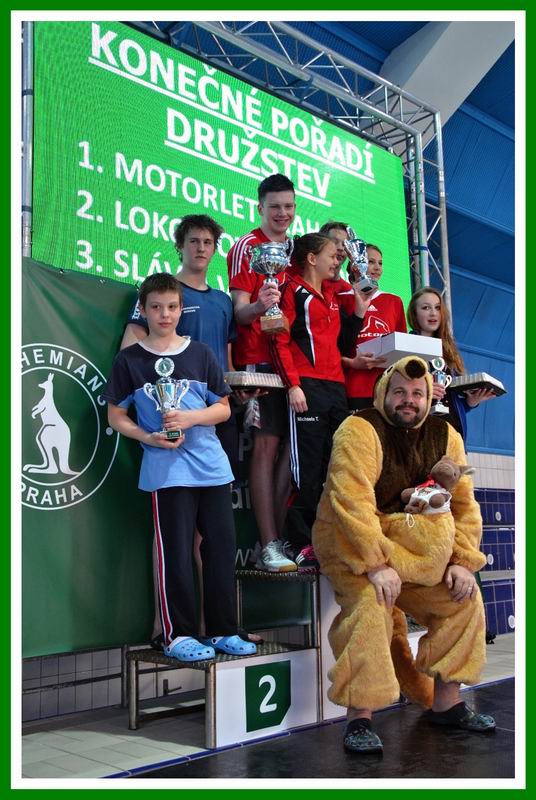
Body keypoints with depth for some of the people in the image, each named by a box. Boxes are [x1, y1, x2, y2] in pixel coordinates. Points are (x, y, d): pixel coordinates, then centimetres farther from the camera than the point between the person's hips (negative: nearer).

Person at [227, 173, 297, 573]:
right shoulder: (246, 247, -2)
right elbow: (239, 311, -9)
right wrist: (259, 306, -31)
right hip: (260, 360, -7)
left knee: (290, 447, 6)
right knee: (267, 446, -8)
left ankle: (282, 538, 14)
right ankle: (269, 546, -4)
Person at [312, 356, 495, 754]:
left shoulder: (445, 437, 2)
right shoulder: (360, 431, -18)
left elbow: (463, 504, 2)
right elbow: (352, 502, -28)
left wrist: (463, 562, -8)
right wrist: (376, 565, -32)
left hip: (418, 549, 7)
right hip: (351, 543, -6)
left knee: (465, 598, -2)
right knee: (370, 606, -29)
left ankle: (446, 704, 11)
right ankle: (359, 718, -18)